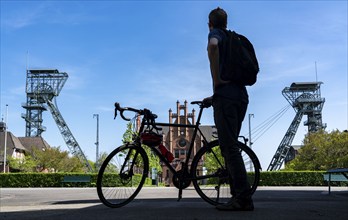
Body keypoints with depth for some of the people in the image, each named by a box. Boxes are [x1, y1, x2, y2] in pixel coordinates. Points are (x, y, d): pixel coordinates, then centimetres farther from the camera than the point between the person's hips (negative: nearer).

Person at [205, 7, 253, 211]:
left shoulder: (216, 33, 4)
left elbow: (213, 45, -23)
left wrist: (216, 79, -16)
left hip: (226, 96, -8)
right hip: (241, 96, 8)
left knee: (229, 147, -10)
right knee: (230, 146, 11)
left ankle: (244, 197, -14)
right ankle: (239, 195, 11)